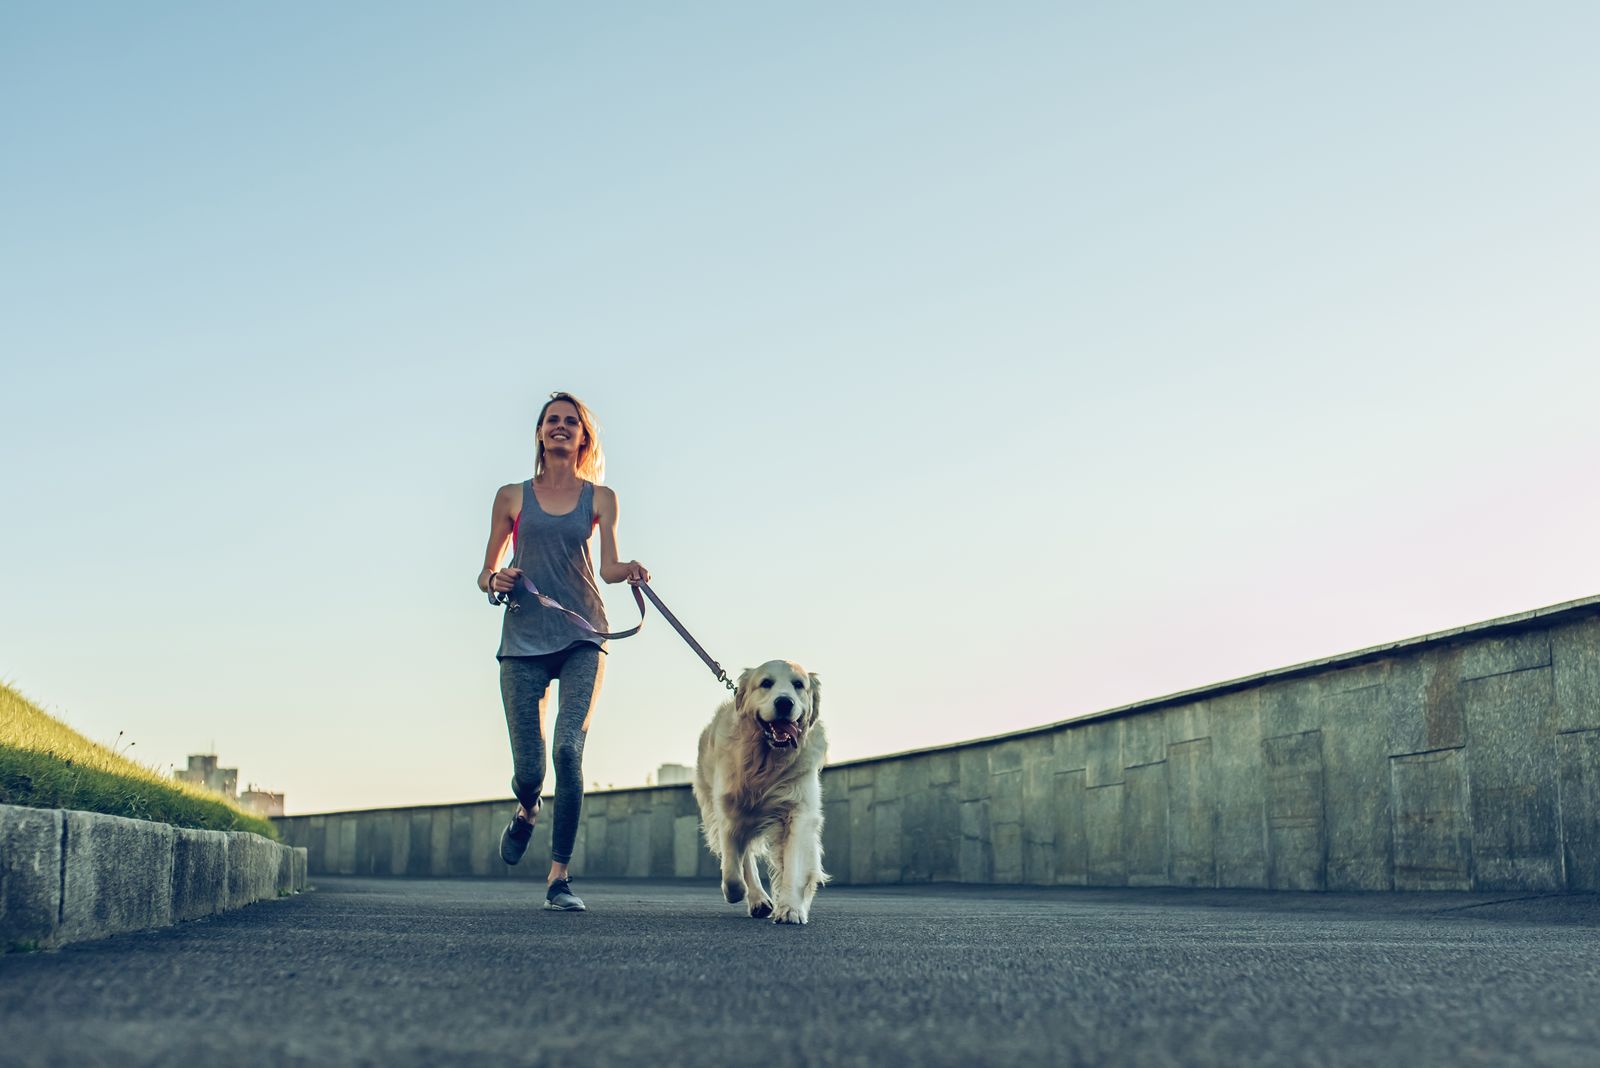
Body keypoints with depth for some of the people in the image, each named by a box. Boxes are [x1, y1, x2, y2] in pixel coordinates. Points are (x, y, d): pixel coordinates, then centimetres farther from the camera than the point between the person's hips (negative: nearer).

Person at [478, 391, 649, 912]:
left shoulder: (600, 498, 11)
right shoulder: (512, 497, 12)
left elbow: (609, 565, 1)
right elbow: (485, 573, 15)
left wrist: (628, 570, -21)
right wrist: (496, 582, -8)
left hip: (582, 636, 0)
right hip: (524, 638, 1)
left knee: (568, 748, -18)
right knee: (527, 766, -4)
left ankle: (560, 876, -10)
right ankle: (526, 813, 35)